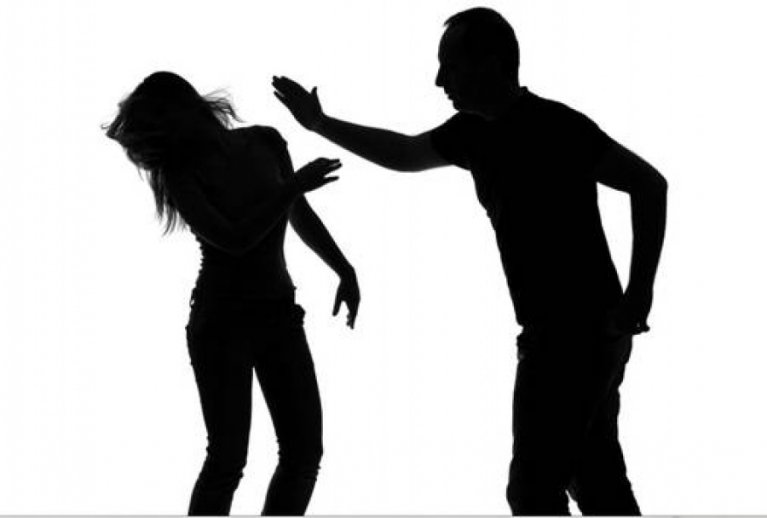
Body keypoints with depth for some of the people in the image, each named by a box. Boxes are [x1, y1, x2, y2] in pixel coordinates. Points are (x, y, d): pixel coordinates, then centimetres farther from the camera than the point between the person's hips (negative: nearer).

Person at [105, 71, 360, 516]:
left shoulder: (266, 143, 3)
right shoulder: (181, 173, -8)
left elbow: (301, 217, 18)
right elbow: (233, 238, -20)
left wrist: (345, 271, 17)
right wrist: (293, 187, -19)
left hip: (280, 313, 5)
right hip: (223, 320, -5)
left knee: (305, 451, 0)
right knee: (228, 458, -12)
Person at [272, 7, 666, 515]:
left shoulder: (554, 126, -16)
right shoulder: (475, 132, 10)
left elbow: (649, 184, -17)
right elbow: (405, 154, 27)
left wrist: (638, 294, -21)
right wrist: (320, 124, 29)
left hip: (578, 333, -9)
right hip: (554, 331, 9)